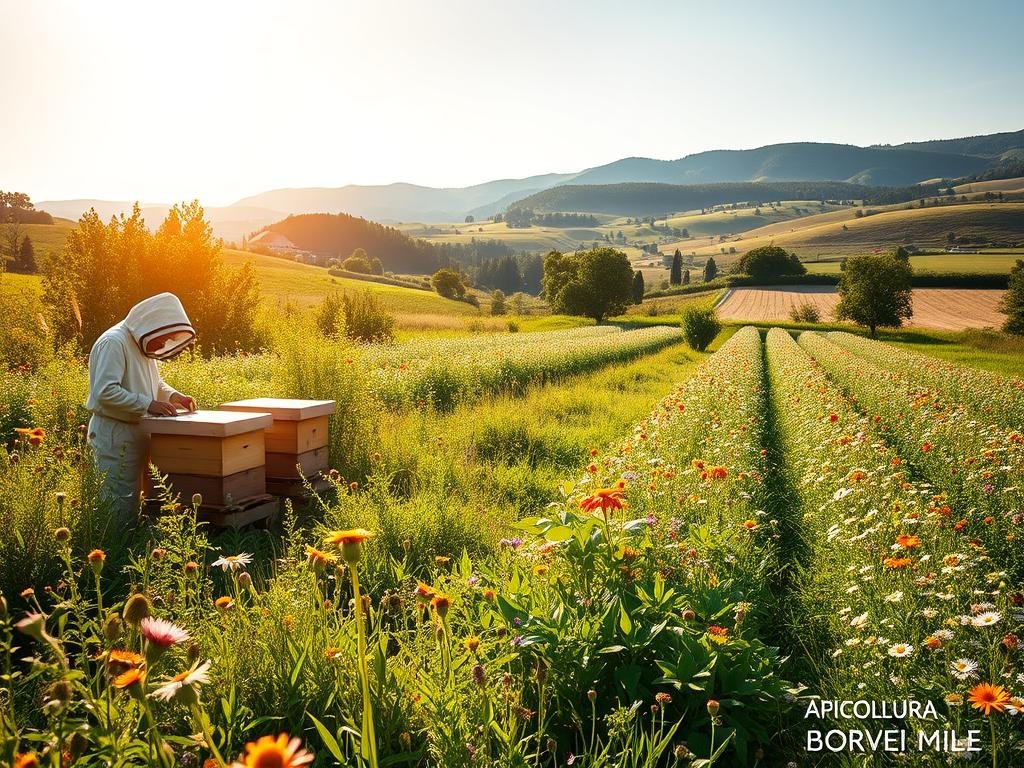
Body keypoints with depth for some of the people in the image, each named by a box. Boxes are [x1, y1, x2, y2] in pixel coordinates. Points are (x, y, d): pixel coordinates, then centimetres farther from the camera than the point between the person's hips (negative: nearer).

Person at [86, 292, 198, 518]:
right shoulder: (113, 343, -17)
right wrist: (148, 404, -25)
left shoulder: (142, 343, 13)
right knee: (121, 505, -5)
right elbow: (105, 392, -26)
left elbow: (154, 382, 25)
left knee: (132, 499, 15)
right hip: (114, 434, -10)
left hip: (136, 432, 10)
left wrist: (173, 396, 5)